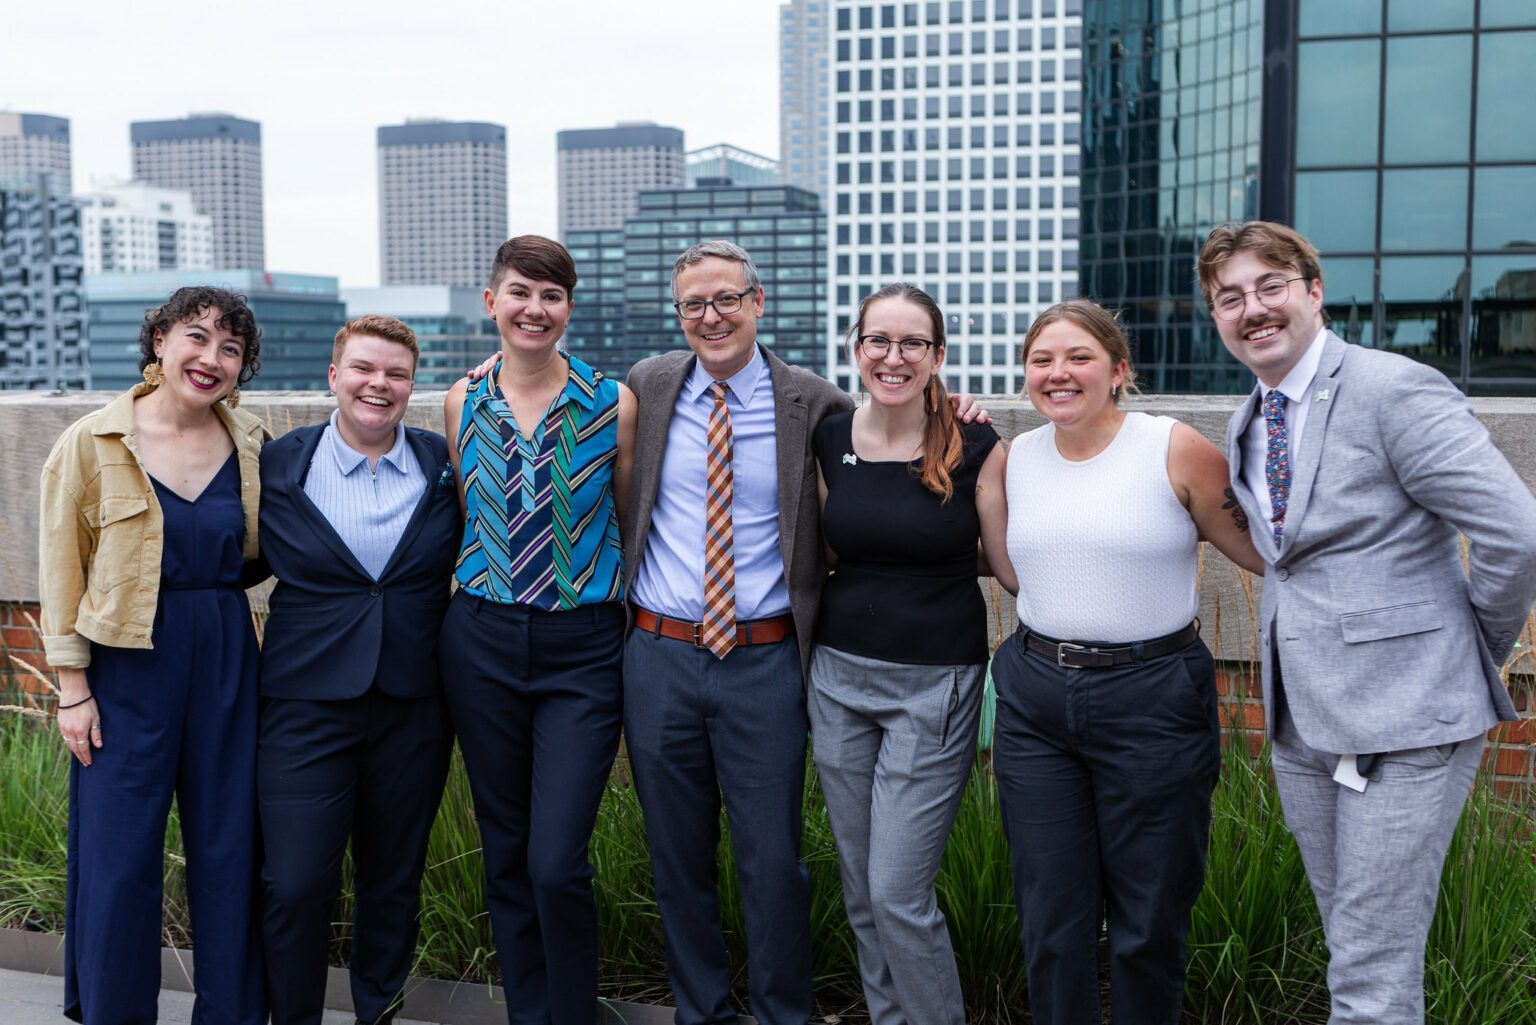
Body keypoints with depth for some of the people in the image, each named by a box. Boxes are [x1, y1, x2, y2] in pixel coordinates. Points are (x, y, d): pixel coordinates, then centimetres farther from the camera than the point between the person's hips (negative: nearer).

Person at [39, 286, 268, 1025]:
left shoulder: (251, 443, 5)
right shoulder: (93, 442, -4)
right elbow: (62, 570, -2)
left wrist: (208, 577, 0)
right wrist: (73, 688, -6)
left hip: (227, 660, 3)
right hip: (128, 665, -3)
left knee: (230, 850, 8)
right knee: (119, 859, 2)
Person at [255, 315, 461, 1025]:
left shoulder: (445, 465, 3)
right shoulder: (277, 463, 1)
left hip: (414, 704, 1)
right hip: (306, 700, -1)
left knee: (395, 880, 12)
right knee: (294, 885, -3)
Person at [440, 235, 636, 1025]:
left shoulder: (613, 403, -3)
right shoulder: (463, 403, 6)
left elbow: (631, 521, 5)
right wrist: (474, 587, 12)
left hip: (582, 647, -3)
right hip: (481, 641, 3)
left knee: (558, 865, -8)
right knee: (506, 856, 11)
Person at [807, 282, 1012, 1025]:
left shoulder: (975, 449, -8)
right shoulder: (829, 441, 2)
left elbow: (1016, 568, -4)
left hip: (936, 686, -4)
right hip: (840, 677, 4)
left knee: (899, 892, -5)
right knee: (861, 890, 13)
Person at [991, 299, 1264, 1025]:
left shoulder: (1176, 449, -7)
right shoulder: (1015, 457, 7)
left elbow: (1264, 550, 0)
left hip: (1152, 697, -3)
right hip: (1035, 698, 4)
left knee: (1149, 922, 9)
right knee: (1050, 921, 10)